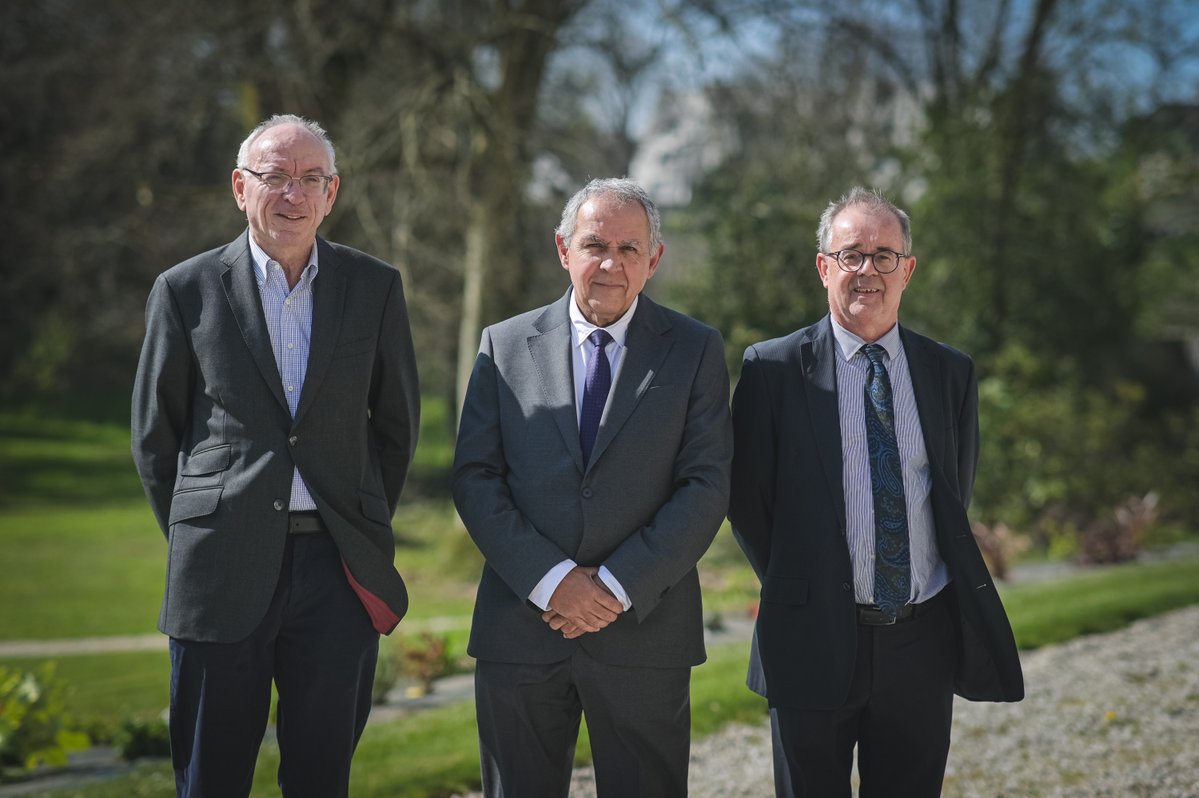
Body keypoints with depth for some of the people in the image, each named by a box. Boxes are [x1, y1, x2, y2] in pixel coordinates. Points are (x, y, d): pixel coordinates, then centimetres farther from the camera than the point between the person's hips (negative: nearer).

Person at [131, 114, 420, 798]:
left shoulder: (375, 287, 5)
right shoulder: (187, 290, 2)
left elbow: (398, 422, 13)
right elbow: (155, 435, 9)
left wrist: (363, 528, 12)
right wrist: (198, 539, 8)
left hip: (338, 571, 1)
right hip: (224, 579, -1)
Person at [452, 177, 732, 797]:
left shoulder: (696, 351, 4)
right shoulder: (505, 345, 7)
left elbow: (706, 486, -3)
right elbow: (474, 478, 1)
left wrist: (619, 585, -13)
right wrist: (549, 579, -11)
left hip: (643, 630, -1)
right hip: (520, 627, 1)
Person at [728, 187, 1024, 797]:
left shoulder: (951, 373, 7)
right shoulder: (773, 368, -3)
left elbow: (956, 494, 16)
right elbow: (746, 496, 1)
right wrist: (795, 589, 2)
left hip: (925, 642, 3)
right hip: (815, 641, -2)